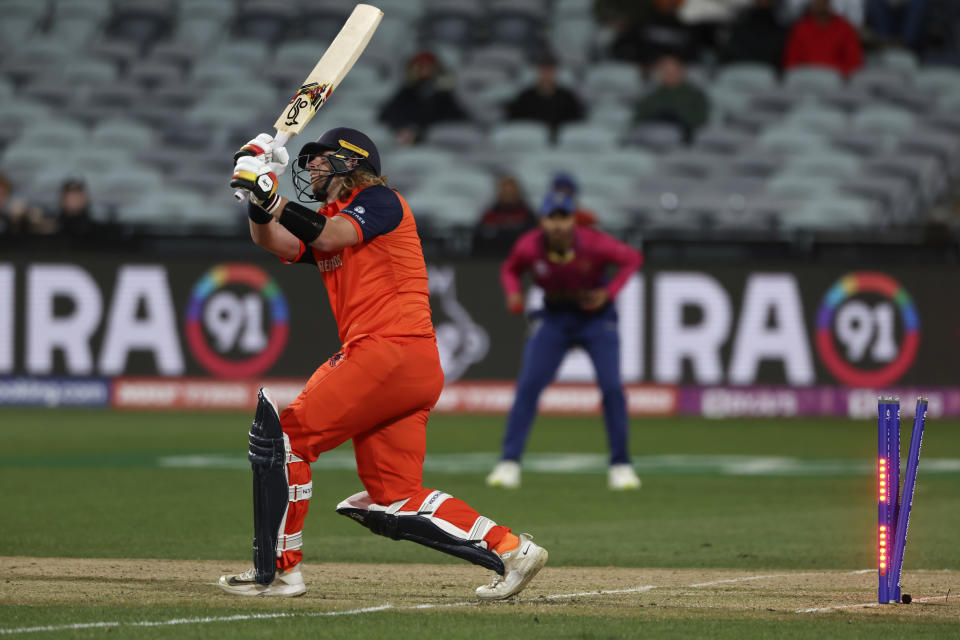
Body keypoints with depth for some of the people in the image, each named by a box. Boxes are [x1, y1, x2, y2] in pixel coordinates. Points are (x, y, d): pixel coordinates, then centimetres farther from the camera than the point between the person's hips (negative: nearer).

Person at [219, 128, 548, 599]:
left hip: (391, 349, -9)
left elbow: (329, 237, -16)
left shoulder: (381, 201, 2)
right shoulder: (326, 220, 26)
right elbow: (277, 244, 9)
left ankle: (279, 568, -9)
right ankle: (509, 549, 5)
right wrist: (257, 194, -3)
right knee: (396, 501, 6)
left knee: (283, 429, -10)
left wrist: (270, 195, -21)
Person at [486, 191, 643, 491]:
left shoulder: (594, 244, -25)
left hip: (597, 317, -2)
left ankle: (620, 465, 3)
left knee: (612, 387, -11)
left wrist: (609, 292, -20)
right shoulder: (529, 247, -18)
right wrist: (513, 294, -17)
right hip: (554, 318, 2)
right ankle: (509, 463, -5)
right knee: (528, 385, -10)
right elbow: (510, 269, 3)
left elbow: (632, 258, -10)